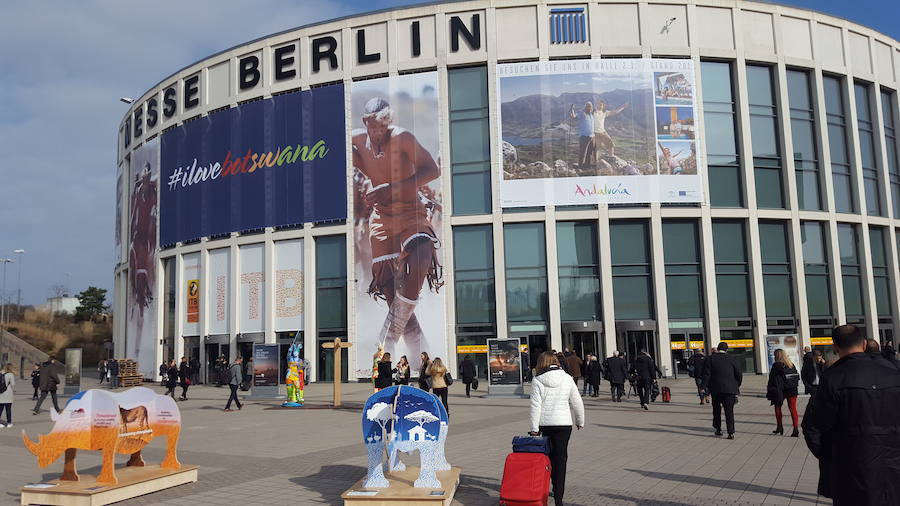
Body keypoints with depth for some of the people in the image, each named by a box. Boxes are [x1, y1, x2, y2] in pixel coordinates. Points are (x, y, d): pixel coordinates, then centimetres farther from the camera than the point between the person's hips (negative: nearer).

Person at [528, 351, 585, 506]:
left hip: (544, 423, 0)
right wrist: (580, 421, 20)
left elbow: (535, 406, -9)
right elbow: (577, 403, 6)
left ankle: (555, 489, 26)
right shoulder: (567, 378, 0)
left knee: (550, 456, 17)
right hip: (563, 423, 0)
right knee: (561, 458, 3)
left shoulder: (537, 380, -6)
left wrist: (534, 428, -5)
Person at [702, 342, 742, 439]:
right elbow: (739, 375, 3)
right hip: (730, 389, 0)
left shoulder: (710, 358, 0)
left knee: (716, 410, 17)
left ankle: (718, 429, 23)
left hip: (716, 389, 0)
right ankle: (731, 432, -6)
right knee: (729, 411, 1)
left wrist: (705, 386, -2)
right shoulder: (731, 359, 3)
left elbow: (706, 374, -6)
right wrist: (737, 386, 18)